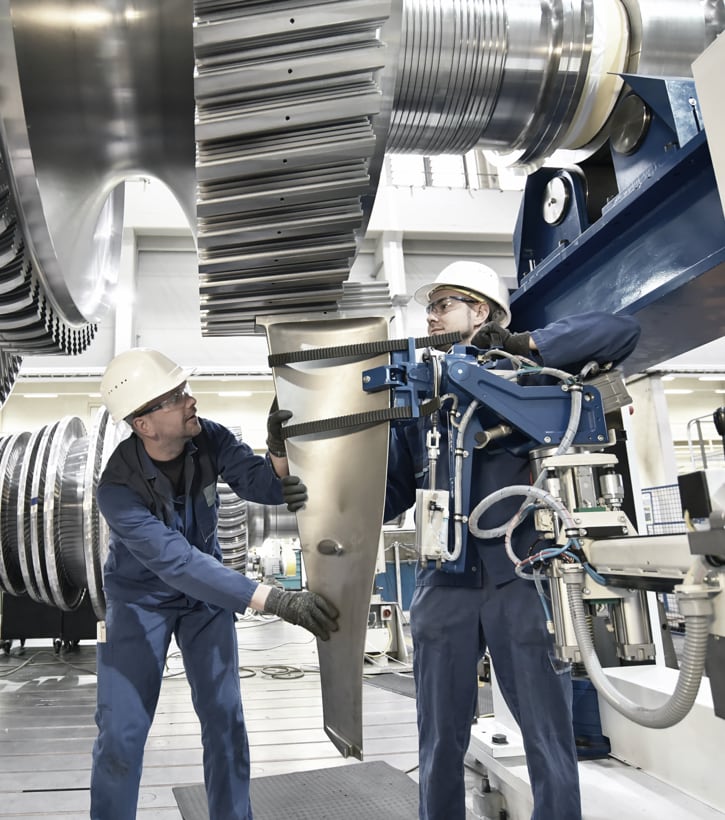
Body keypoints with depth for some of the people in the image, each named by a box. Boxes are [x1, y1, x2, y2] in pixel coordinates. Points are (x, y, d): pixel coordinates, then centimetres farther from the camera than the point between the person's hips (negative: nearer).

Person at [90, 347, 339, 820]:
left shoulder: (209, 438, -20)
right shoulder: (119, 489, -33)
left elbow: (266, 488, -23)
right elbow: (180, 565, -41)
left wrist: (278, 447, -46)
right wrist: (278, 601, -48)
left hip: (207, 591, 3)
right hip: (141, 598, -3)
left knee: (225, 717, 2)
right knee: (122, 731, -2)